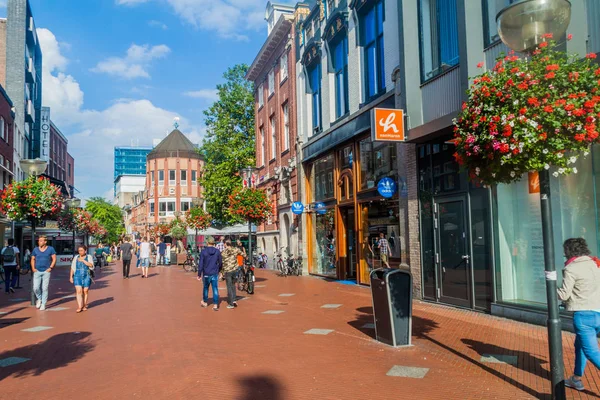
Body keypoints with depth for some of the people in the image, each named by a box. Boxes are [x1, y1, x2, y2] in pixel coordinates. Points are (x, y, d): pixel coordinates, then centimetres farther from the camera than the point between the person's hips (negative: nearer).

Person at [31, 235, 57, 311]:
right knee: (36, 288, -6)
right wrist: (33, 268, 2)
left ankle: (43, 304, 8)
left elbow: (54, 259, 3)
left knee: (44, 288, -2)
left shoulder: (50, 249, 1)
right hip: (37, 271, 2)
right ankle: (39, 299, 23)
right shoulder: (35, 250, 7)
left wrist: (50, 268, -6)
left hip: (46, 272, -2)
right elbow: (33, 259, 15)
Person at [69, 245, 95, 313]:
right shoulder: (76, 258, 11)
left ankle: (84, 306, 13)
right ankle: (79, 307, -15)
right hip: (77, 277, 1)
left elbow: (91, 265, -13)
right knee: (78, 291, -11)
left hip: (86, 277, -1)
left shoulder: (89, 257, 3)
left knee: (85, 291, 1)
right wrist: (71, 276, 8)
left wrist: (83, 260, -16)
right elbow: (72, 268, 13)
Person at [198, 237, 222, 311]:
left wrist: (199, 274, -3)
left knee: (206, 288, 17)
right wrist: (219, 270, 25)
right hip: (215, 274, 1)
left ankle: (205, 302, 33)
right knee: (215, 289, 1)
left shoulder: (203, 252, -9)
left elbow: (200, 264, -10)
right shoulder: (217, 251, -1)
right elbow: (220, 263, 6)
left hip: (206, 274, -1)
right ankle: (215, 305, -5)